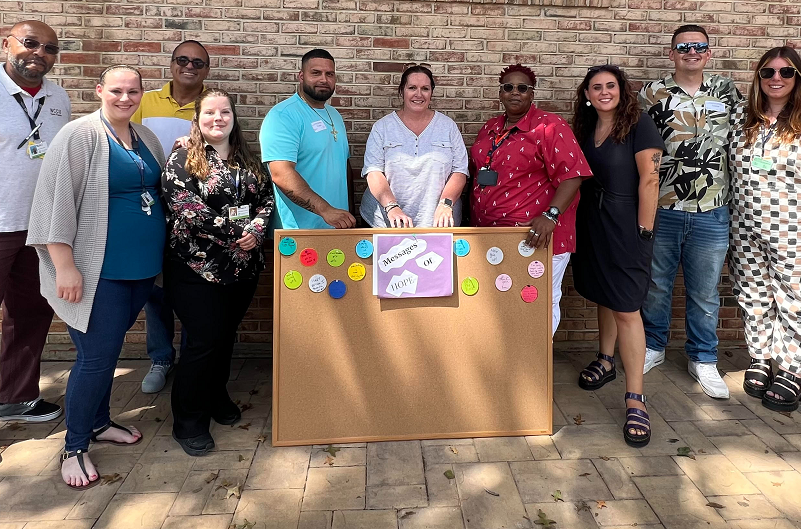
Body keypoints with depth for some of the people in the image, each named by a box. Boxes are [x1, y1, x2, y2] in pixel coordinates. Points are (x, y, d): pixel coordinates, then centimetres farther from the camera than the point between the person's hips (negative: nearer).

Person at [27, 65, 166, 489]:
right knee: (96, 356, -3)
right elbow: (56, 200, -14)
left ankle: (98, 422, 35)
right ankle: (75, 448, 16)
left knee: (108, 348, 18)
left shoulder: (146, 138, 11)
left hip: (141, 265, 7)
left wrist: (162, 254, 16)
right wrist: (65, 266, -18)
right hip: (99, 269, -7)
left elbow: (160, 192, 21)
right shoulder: (79, 135, -11)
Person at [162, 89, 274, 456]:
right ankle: (188, 422, 12)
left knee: (226, 335, 15)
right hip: (197, 266, -5)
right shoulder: (183, 159, -5)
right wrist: (234, 233, -19)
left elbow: (267, 197, 9)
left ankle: (217, 398, 36)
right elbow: (185, 208, -17)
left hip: (243, 266, 6)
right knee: (203, 340, -4)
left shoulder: (247, 160, 13)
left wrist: (257, 229, -11)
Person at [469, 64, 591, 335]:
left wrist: (550, 215, -27)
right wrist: (475, 219, 15)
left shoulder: (549, 126, -8)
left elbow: (572, 174, -16)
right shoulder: (489, 128, 13)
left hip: (535, 239, -6)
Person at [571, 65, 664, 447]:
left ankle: (635, 399, -1)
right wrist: (574, 220, 9)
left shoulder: (638, 124, -9)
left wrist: (644, 230, -14)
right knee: (603, 298, 18)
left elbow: (649, 180, -12)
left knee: (626, 309, -7)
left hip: (624, 226, -6)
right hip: (590, 224, 6)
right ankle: (605, 362, 37)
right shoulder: (585, 128, 9)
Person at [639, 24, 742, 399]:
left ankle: (703, 360, 25)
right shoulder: (652, 94, 2)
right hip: (661, 211, -1)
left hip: (711, 214, 1)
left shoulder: (726, 92, 8)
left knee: (705, 292, 10)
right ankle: (652, 347, 31)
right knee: (656, 286, 12)